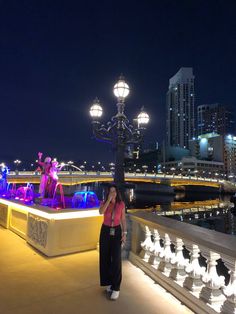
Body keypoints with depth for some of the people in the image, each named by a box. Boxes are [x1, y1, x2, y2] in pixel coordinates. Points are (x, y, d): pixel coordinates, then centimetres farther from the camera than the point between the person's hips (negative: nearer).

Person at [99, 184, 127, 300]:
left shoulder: (121, 204, -5)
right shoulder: (104, 202, -5)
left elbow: (123, 219, 1)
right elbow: (101, 212, -27)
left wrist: (124, 233, -5)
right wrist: (109, 199, -27)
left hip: (117, 231, -1)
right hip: (105, 231, 2)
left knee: (116, 259, -7)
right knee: (105, 258, 6)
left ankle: (116, 287, 1)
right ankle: (110, 282, 25)